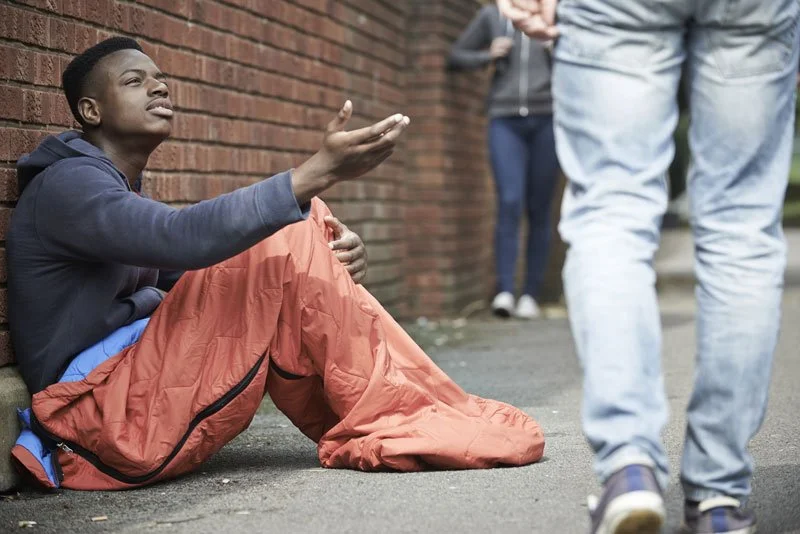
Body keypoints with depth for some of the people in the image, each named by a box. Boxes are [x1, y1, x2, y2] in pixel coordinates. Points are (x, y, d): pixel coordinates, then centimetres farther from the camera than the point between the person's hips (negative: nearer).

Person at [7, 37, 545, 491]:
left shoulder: (131, 200, 22)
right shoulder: (67, 185, -10)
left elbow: (218, 268, 11)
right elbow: (184, 237, -28)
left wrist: (325, 260, -7)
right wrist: (318, 172, -34)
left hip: (147, 397, 10)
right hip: (103, 418, -9)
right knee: (286, 237, -17)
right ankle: (399, 427, -13)